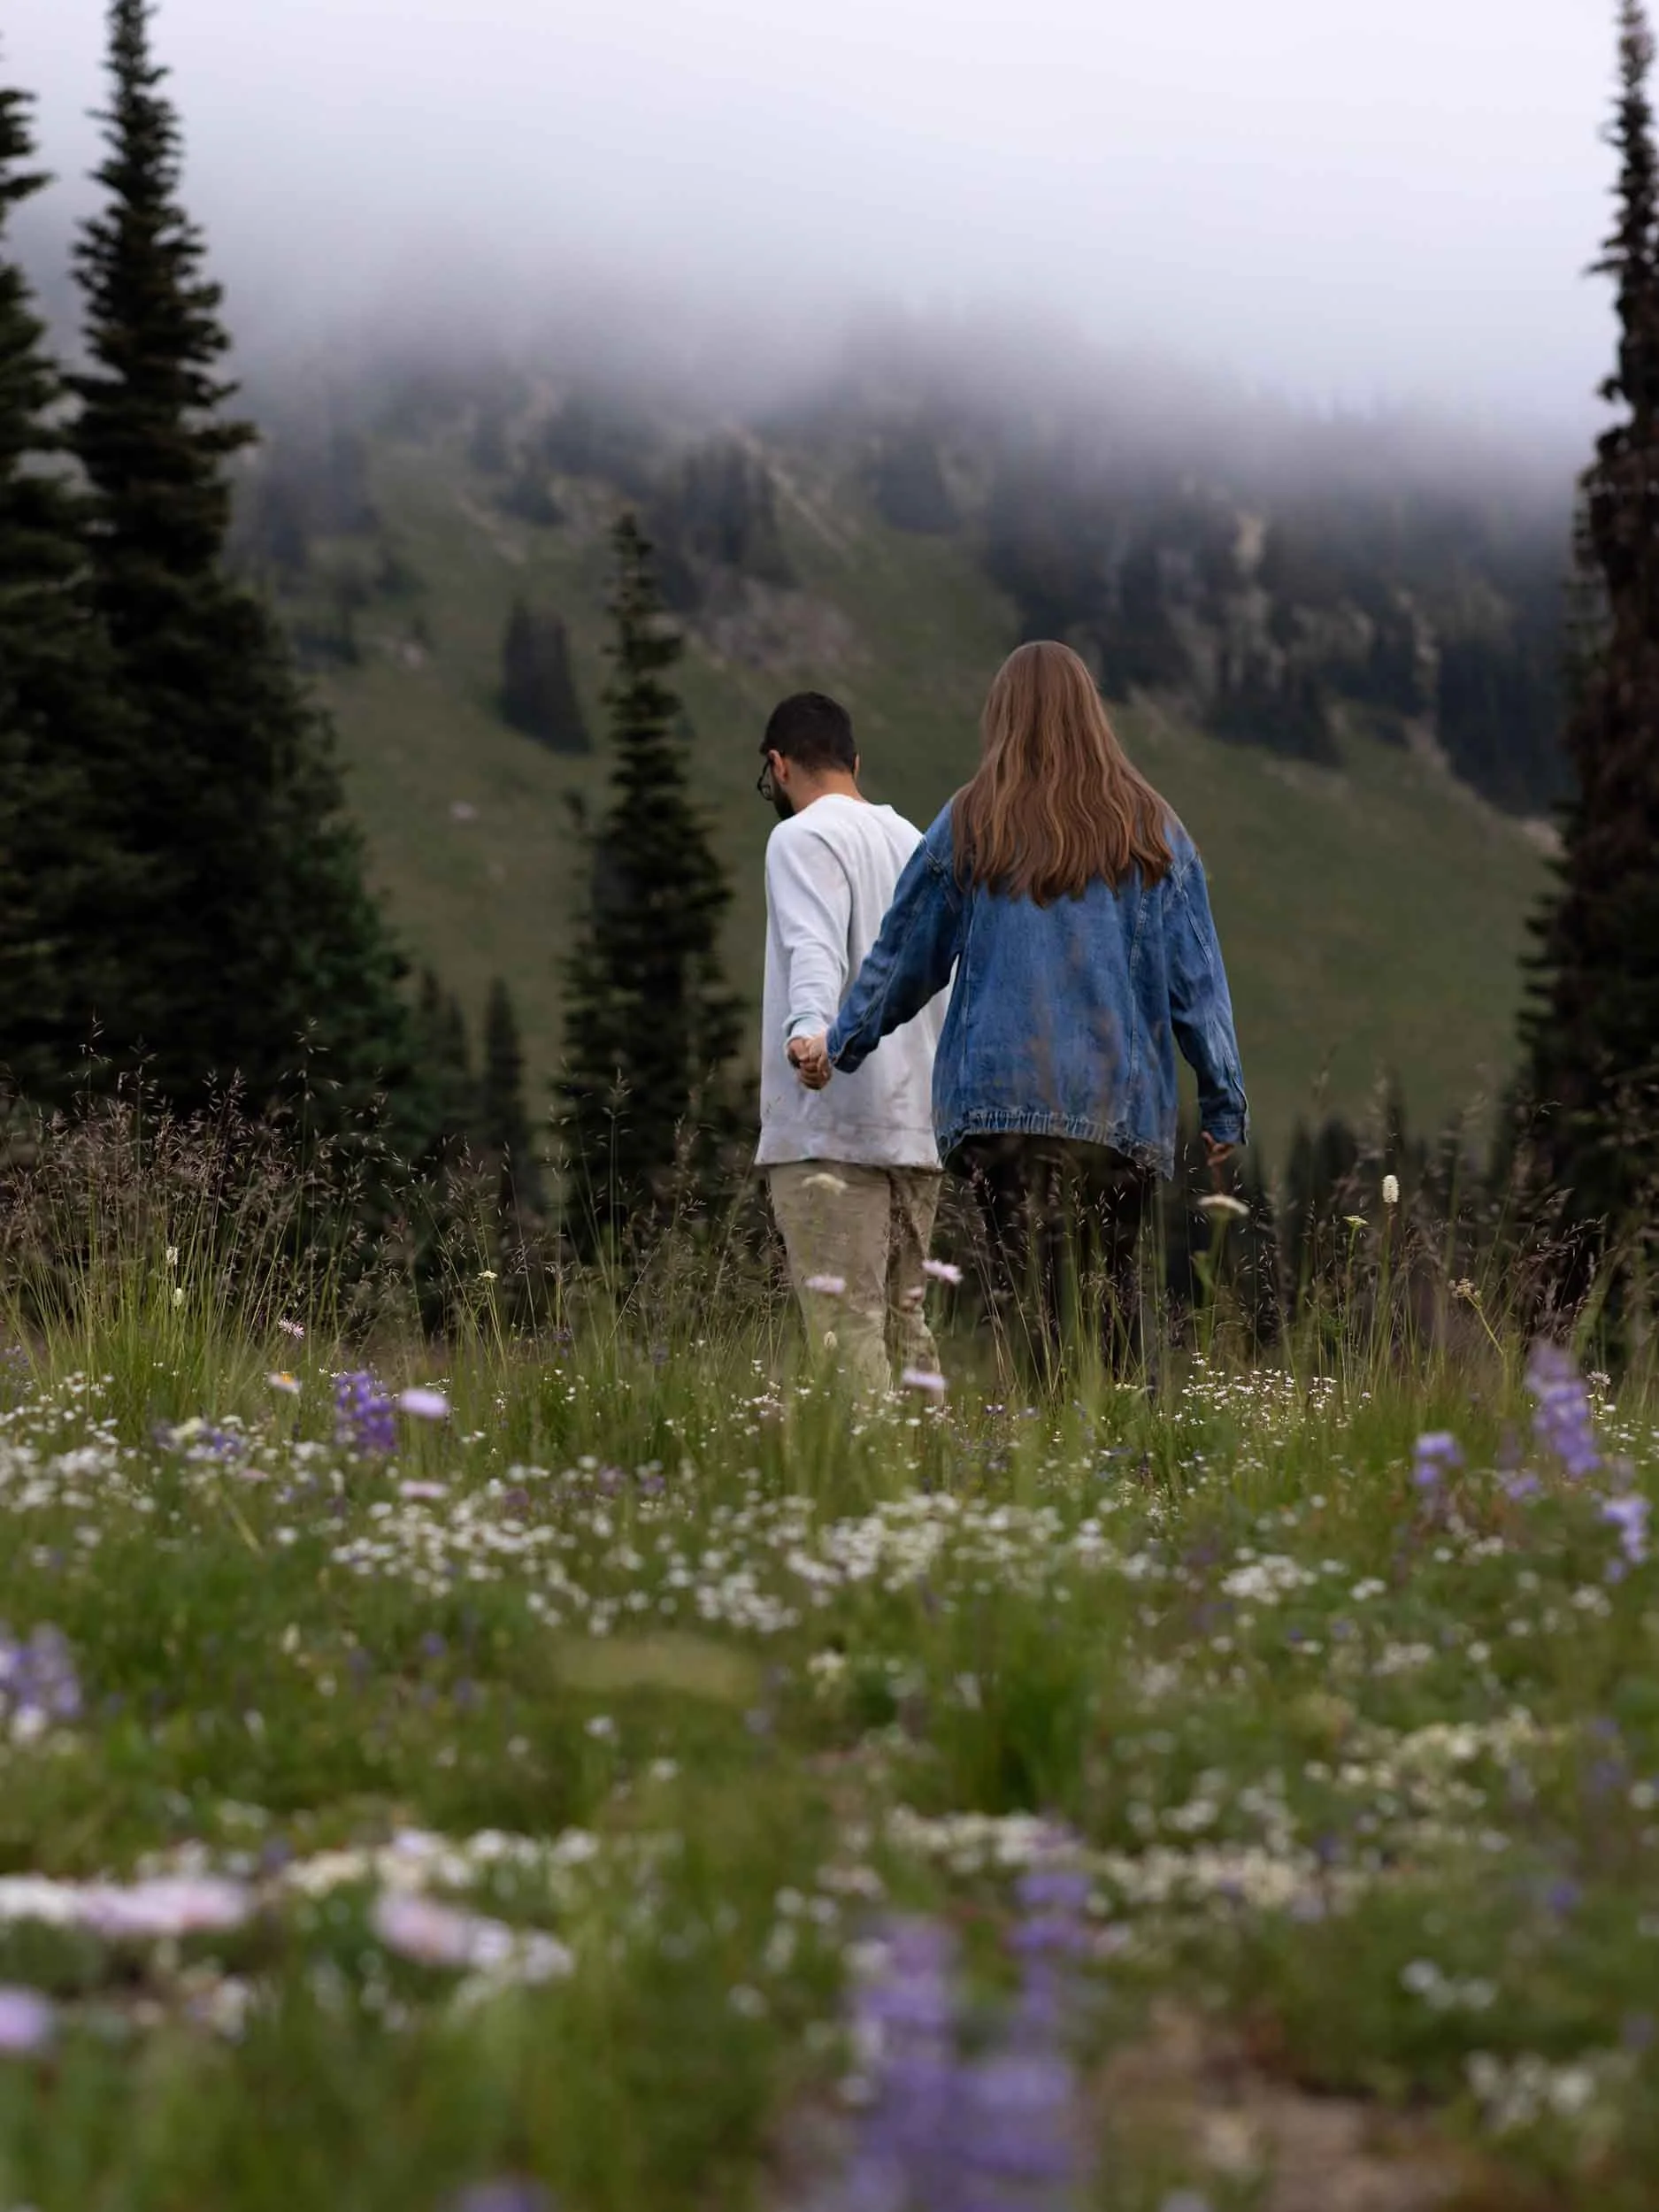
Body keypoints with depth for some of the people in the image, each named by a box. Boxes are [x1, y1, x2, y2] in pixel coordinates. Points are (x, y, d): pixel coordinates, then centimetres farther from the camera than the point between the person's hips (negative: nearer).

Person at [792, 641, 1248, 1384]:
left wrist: (840, 1044, 28)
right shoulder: (1152, 832, 8)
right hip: (1124, 1108, 2)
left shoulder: (970, 826, 5)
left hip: (1004, 1100, -2)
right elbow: (1197, 980, 7)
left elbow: (903, 955, 14)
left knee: (1031, 1304, -6)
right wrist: (1225, 1102, 13)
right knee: (1113, 1295, 8)